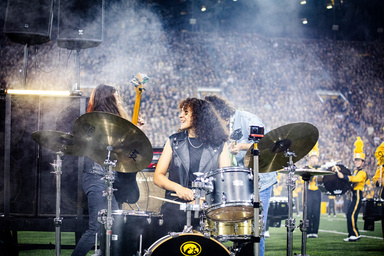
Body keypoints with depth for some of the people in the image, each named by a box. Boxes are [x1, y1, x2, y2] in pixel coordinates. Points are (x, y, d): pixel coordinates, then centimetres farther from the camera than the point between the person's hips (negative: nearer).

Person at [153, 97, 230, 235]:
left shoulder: (219, 145, 10)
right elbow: (158, 177, 11)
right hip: (177, 202, 1)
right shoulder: (174, 141, 14)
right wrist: (177, 188, -9)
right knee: (171, 221, -25)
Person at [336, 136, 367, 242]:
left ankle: (356, 234, -8)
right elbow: (351, 180, 25)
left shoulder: (362, 173, -10)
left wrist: (344, 177, -37)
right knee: (349, 215, 8)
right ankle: (351, 235, 12)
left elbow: (355, 179, -28)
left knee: (352, 215, -13)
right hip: (354, 196, 9)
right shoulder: (355, 171, 19)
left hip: (358, 196, -9)